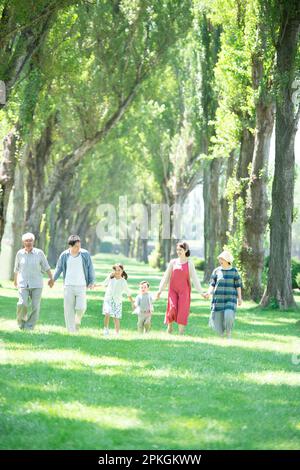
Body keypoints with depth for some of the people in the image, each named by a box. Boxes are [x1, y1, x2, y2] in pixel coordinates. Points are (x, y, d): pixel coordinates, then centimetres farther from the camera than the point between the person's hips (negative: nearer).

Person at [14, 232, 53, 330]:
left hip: (37, 285, 0)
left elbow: (46, 267, 3)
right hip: (24, 284, 0)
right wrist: (15, 280, 28)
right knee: (22, 304, -17)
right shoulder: (20, 254, 1)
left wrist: (51, 278, -8)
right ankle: (21, 321, 9)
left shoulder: (39, 253, -4)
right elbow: (17, 268, 16)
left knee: (35, 307, -6)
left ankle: (29, 328, 5)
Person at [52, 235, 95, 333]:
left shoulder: (85, 254, -3)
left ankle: (77, 320, 21)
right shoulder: (64, 255, -1)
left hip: (81, 286, -1)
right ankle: (71, 331, 7)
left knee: (81, 308, -11)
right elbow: (58, 269, 11)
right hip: (68, 286, 1)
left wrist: (92, 282, -4)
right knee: (69, 309, -1)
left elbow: (90, 268, 3)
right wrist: (53, 280, 8)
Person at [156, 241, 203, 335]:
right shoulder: (173, 262, 7)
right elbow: (166, 277, 9)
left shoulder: (189, 263, 1)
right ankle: (170, 325, 11)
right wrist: (160, 290, 6)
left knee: (182, 311, -9)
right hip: (173, 290, 1)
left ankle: (181, 333, -3)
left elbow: (194, 278, -3)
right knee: (172, 308, -16)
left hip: (184, 291, -1)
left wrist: (201, 292, -10)